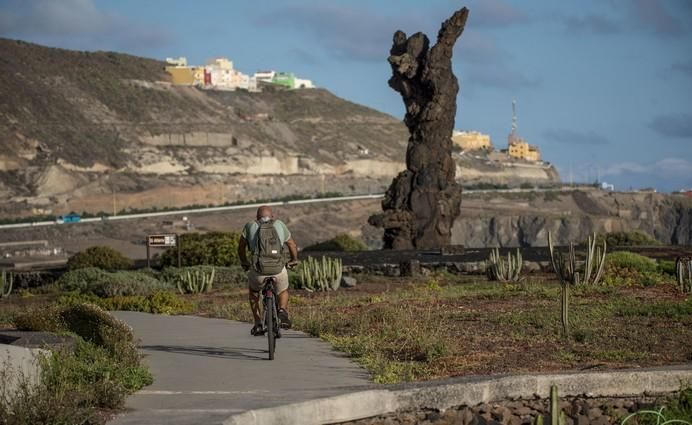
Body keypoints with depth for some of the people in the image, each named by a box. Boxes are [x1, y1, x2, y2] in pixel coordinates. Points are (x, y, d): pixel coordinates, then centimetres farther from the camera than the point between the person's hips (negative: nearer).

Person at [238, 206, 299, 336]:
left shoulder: (250, 226, 14)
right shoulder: (280, 225, 17)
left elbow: (241, 248, 23)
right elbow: (293, 245, 29)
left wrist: (244, 263, 41)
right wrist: (294, 260, 48)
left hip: (258, 269, 0)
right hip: (279, 269, 1)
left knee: (253, 292, 32)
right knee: (283, 292, 31)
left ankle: (258, 324, 22)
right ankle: (283, 310, 1)